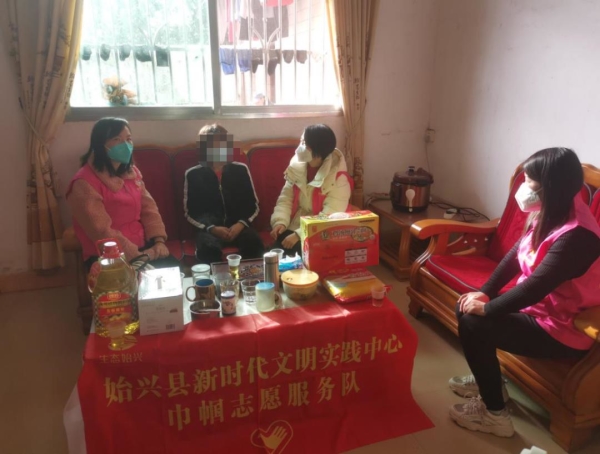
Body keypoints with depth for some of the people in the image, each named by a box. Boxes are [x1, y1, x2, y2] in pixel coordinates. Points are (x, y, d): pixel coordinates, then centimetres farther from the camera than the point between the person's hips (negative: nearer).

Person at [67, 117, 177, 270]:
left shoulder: (132, 172, 11)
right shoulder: (85, 183, -13)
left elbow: (149, 209, 9)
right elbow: (102, 232, -18)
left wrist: (159, 241, -6)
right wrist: (136, 256, -20)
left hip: (144, 246, 6)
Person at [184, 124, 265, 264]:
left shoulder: (241, 169, 4)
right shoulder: (193, 174, 1)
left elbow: (253, 205, 8)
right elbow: (190, 212, 3)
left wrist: (241, 224, -12)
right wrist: (212, 228, -14)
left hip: (238, 225, 1)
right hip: (208, 228, -1)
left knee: (254, 242, -30)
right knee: (208, 248, -35)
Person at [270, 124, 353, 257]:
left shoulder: (338, 178, -17)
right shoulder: (297, 167, 0)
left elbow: (330, 217, -22)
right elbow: (285, 198, 3)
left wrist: (299, 234, -27)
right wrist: (280, 221, -15)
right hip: (294, 228, 4)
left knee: (298, 250, -28)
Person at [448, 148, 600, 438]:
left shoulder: (575, 236, -31)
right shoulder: (550, 215, -2)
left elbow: (534, 286, -32)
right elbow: (515, 256, 3)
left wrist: (486, 308, -20)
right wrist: (484, 293, -5)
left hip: (562, 329, -9)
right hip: (541, 307, 9)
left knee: (472, 324, -19)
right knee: (466, 307, 3)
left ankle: (494, 414, 0)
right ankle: (487, 381, 24)